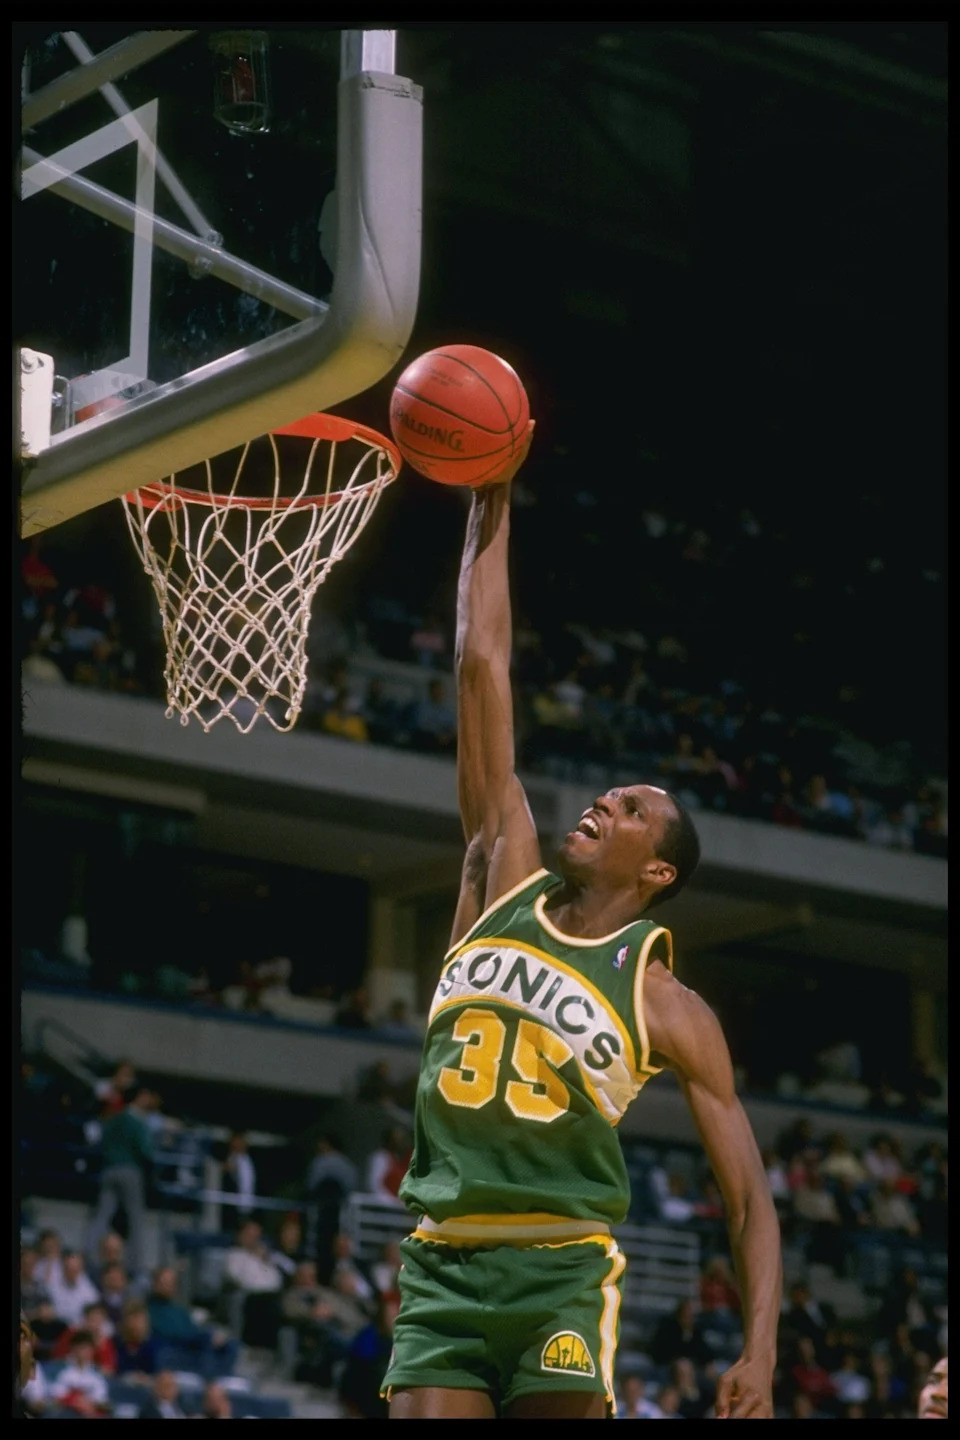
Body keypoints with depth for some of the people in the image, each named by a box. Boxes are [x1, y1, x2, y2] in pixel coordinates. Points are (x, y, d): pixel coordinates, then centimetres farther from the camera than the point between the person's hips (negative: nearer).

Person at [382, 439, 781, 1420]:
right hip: (442, 1267, 3)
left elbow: (750, 1199, 3)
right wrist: (491, 510, 10)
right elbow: (482, 672, 11)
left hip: (561, 1269, -3)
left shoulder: (668, 1007, 4)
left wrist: (760, 1351, -11)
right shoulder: (505, 880, 12)